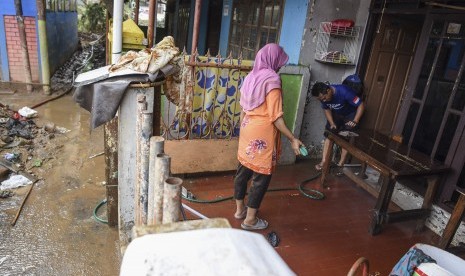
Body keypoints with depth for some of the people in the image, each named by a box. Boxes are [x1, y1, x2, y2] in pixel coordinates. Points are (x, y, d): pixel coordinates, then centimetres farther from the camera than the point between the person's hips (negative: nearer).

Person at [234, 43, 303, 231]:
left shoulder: (251, 77, 7)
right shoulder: (272, 79, -17)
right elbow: (275, 117, -20)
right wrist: (293, 139, -16)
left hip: (247, 131, 8)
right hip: (262, 135, -8)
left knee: (243, 170, 17)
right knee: (261, 176, 5)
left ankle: (240, 209, 33)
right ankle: (250, 219, 15)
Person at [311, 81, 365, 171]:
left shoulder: (344, 92, -37)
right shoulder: (323, 96, -21)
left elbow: (361, 105, -30)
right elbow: (327, 110, -3)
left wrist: (355, 121, -38)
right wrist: (332, 123, -17)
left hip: (351, 114, -4)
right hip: (336, 114, 4)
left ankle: (341, 162, -2)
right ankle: (324, 161, -3)